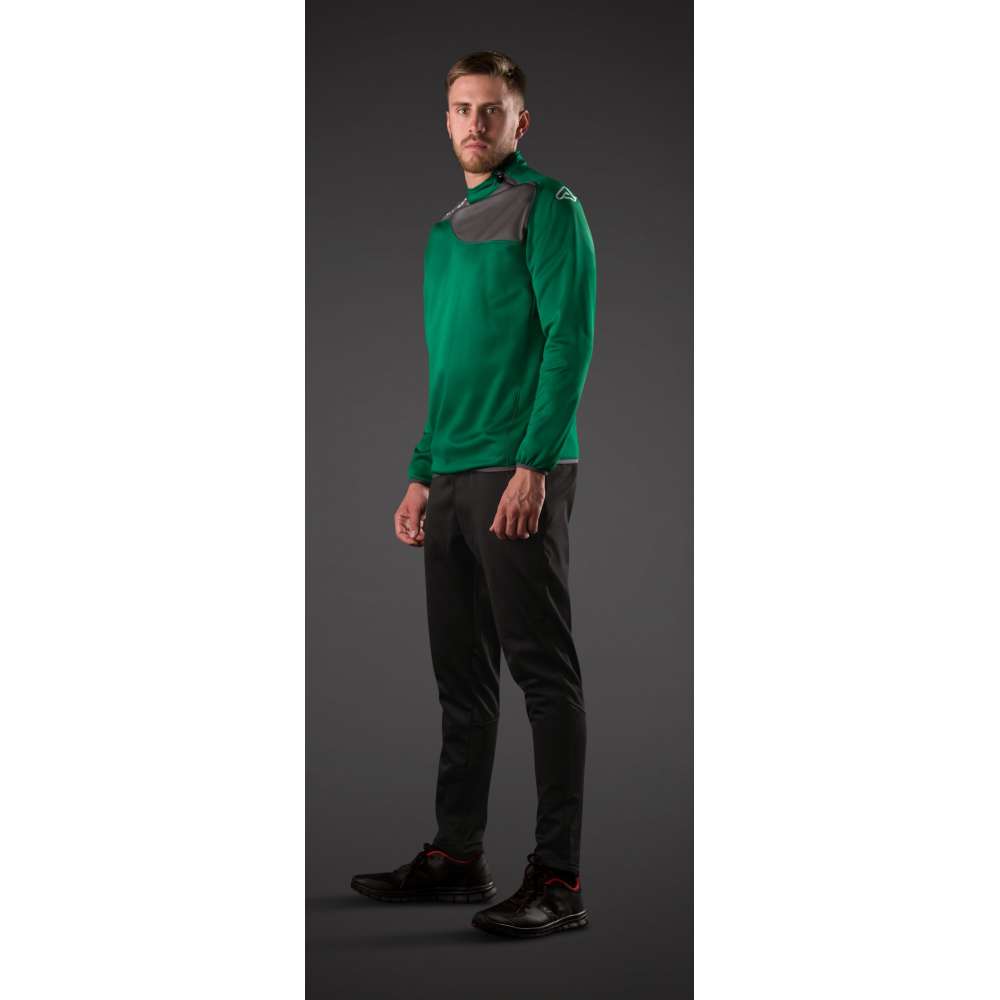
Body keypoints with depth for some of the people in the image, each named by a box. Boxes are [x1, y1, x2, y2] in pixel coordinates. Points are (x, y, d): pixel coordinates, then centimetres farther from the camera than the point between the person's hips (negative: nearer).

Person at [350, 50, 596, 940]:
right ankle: (457, 857, 21)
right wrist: (422, 475, 17)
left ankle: (559, 880, -3)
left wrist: (533, 464, -19)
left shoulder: (547, 206, -2)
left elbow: (569, 339, -12)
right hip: (452, 481, 8)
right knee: (461, 674, 11)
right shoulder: (446, 229, 21)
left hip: (520, 474, -8)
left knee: (543, 672, -7)